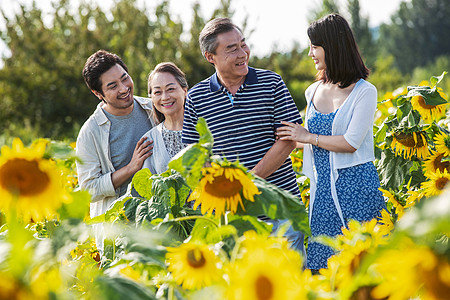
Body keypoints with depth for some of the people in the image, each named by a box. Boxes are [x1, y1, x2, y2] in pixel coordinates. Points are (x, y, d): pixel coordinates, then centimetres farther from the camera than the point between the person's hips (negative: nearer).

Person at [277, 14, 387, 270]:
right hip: (322, 189, 6)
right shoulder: (313, 92, 13)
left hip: (356, 185, -6)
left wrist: (308, 137, -8)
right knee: (321, 265, 4)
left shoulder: (364, 91, -6)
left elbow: (351, 142, -14)